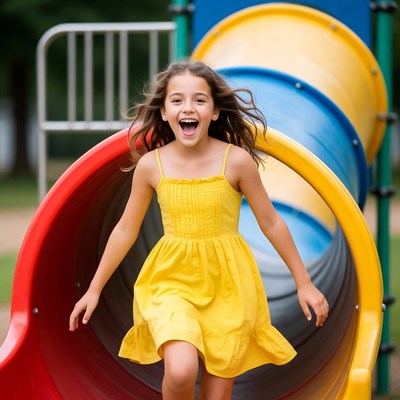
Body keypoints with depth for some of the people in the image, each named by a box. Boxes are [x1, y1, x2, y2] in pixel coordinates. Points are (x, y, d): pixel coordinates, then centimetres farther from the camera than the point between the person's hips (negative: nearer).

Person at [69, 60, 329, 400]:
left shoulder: (236, 160, -9)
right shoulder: (151, 165, -5)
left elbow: (270, 222, 1)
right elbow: (126, 229, 7)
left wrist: (304, 283, 5)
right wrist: (95, 289, 11)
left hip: (227, 283, 0)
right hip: (172, 280, 0)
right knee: (181, 372, -26)